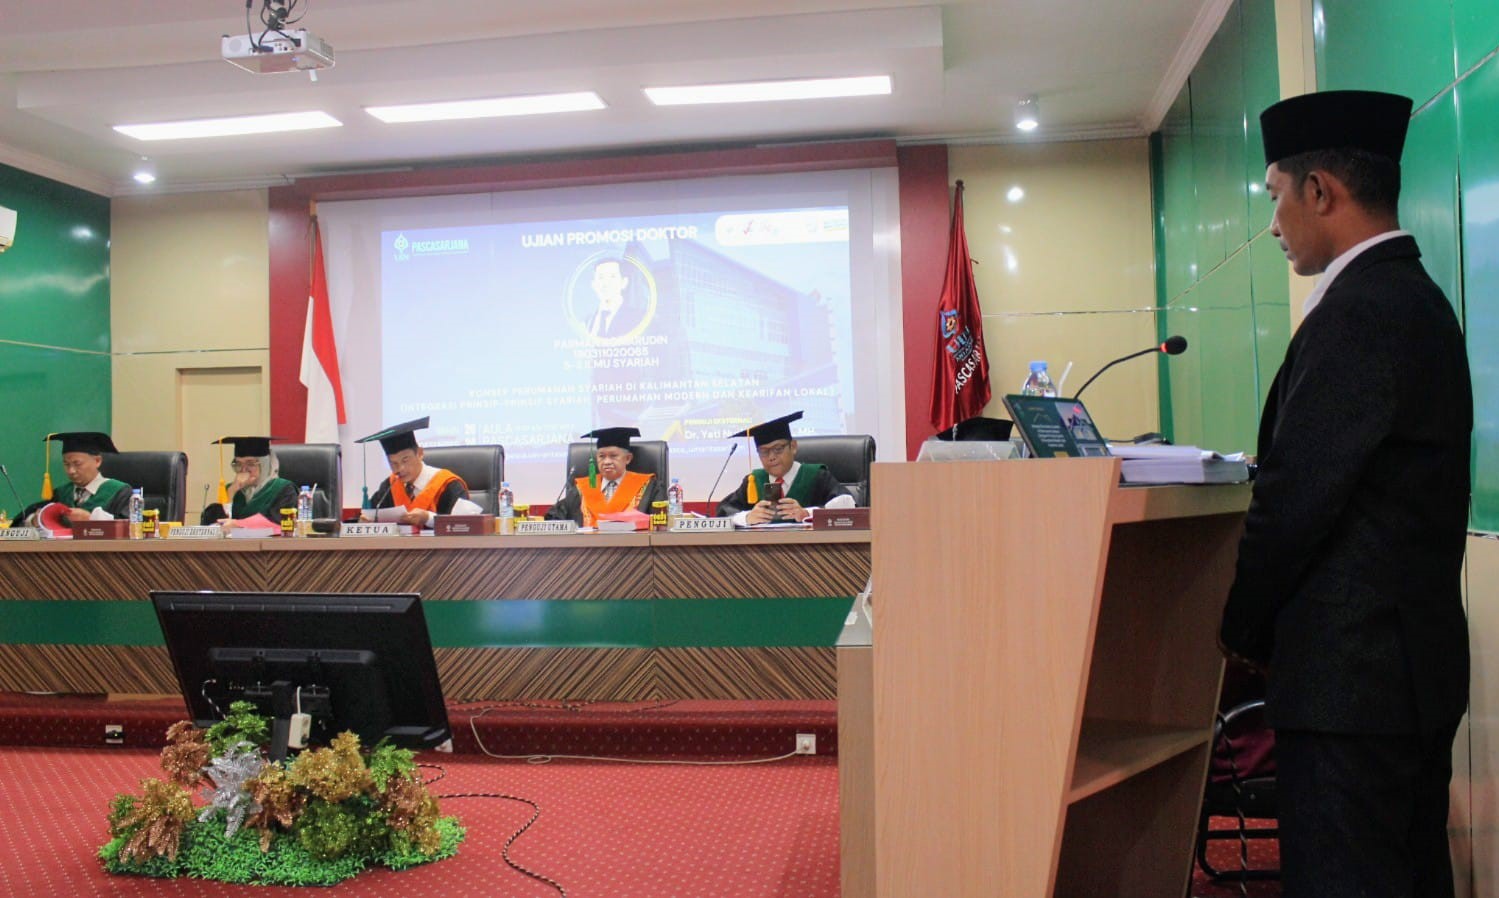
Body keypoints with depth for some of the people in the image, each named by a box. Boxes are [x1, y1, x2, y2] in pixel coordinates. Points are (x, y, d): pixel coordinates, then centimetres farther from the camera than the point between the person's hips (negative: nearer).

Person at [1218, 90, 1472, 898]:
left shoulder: (1356, 312, -17)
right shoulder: (1417, 297, 14)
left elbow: (1297, 496, -20)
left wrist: (1243, 626, -5)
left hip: (1350, 667, -10)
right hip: (1419, 650, 10)